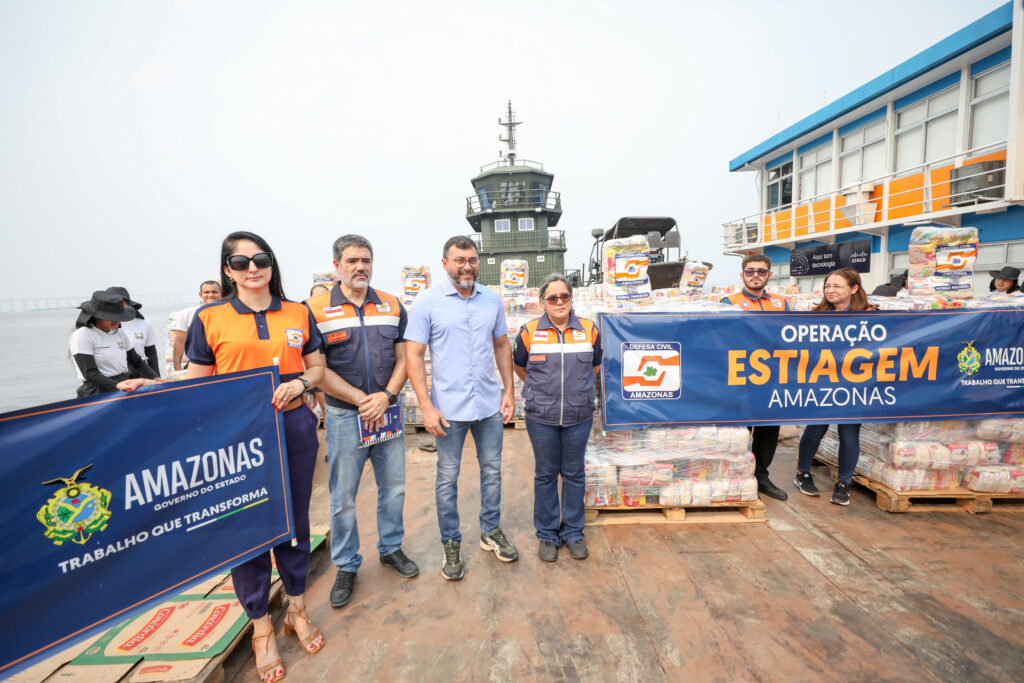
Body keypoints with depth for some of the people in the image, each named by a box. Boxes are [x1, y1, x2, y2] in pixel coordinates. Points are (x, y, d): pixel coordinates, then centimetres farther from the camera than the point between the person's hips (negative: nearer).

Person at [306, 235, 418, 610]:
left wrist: (385, 396, -12)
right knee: (343, 496, 9)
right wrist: (361, 399, -14)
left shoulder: (393, 306, 4)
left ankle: (391, 548, 37)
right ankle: (346, 566, 29)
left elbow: (403, 357, 3)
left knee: (394, 487, 15)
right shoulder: (316, 308, -5)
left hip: (387, 411, 3)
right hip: (344, 415, -3)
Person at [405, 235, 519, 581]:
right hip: (449, 407, -3)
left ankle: (491, 532, 37)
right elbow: (413, 355, -9)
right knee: (447, 478, 10)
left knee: (492, 470, 16)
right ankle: (451, 543, 30)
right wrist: (427, 406, -14)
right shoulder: (427, 302, -8)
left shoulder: (492, 300, 4)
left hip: (489, 404, 4)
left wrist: (509, 390, 5)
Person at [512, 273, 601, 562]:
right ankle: (547, 534, 29)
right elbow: (519, 366, 11)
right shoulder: (530, 332, -4)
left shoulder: (589, 330, 1)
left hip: (579, 417, 1)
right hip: (541, 418, -1)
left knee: (574, 474, 13)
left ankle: (573, 532, 32)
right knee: (545, 475, 11)